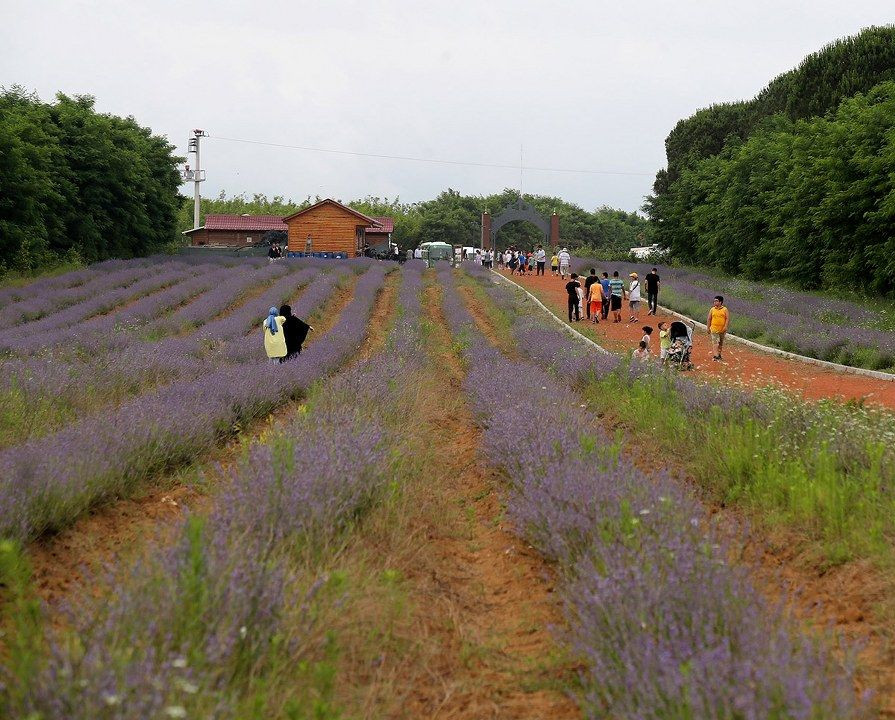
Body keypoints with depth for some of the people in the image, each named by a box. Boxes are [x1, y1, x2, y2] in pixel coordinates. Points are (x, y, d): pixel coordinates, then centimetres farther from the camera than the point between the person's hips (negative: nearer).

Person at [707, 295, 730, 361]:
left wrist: (725, 327, -14)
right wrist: (708, 328, 4)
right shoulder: (712, 309, 2)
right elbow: (709, 319, 7)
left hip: (722, 330, 2)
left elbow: (727, 319, -3)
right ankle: (715, 356, -18)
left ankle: (719, 354, 31)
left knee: (721, 343, 15)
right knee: (715, 343, -12)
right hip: (714, 329, -1)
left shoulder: (725, 310, 0)